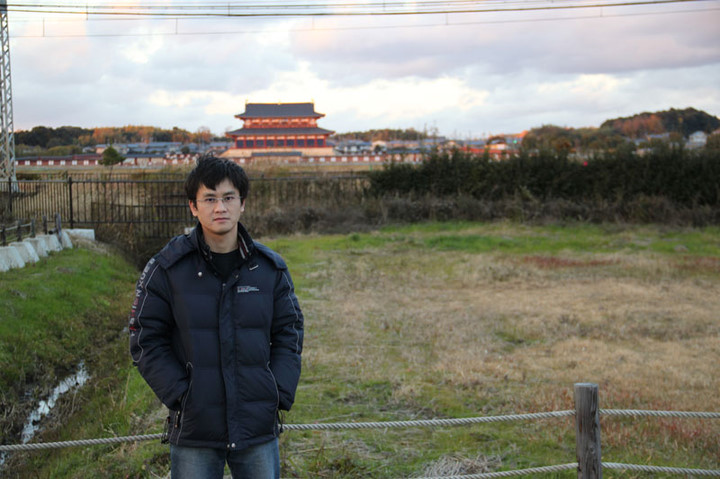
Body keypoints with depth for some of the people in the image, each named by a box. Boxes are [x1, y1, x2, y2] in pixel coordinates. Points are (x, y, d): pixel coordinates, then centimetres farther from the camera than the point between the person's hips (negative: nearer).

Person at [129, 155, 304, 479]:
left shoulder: (270, 268, 3)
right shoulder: (167, 269, -4)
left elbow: (289, 334, 8)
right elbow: (146, 341, -3)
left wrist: (279, 394, -3)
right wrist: (180, 396, -11)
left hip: (259, 428, 2)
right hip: (193, 430, -2)